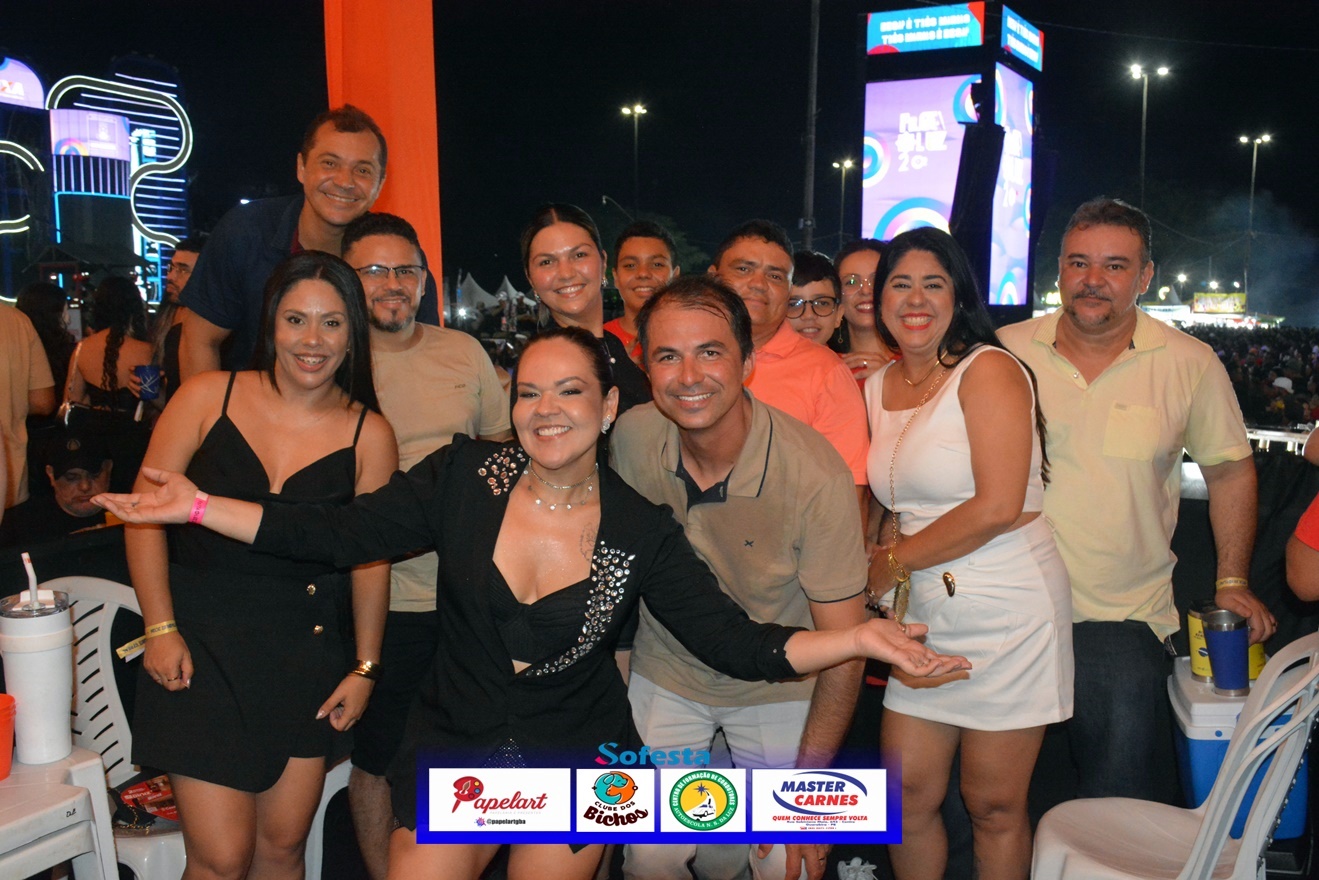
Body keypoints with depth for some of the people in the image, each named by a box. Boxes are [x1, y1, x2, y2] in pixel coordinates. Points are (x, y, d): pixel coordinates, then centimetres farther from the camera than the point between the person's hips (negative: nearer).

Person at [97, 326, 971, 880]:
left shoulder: (642, 532, -11)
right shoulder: (466, 476, -9)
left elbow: (736, 641, -13)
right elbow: (340, 532, -8)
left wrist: (860, 636, -26)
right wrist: (195, 505, -13)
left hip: (577, 767, -1)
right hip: (456, 750, 1)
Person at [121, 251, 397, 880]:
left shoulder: (368, 434, -2)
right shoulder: (208, 398, -3)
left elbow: (370, 557, 4)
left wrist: (364, 667, 6)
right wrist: (161, 628, -5)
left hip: (305, 656, 2)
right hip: (200, 645, -1)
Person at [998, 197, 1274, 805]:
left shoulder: (1190, 364, -1)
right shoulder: (1005, 352, -1)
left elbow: (1229, 470, 10)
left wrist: (1232, 582, 6)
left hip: (1124, 620, -1)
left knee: (1119, 813, 3)